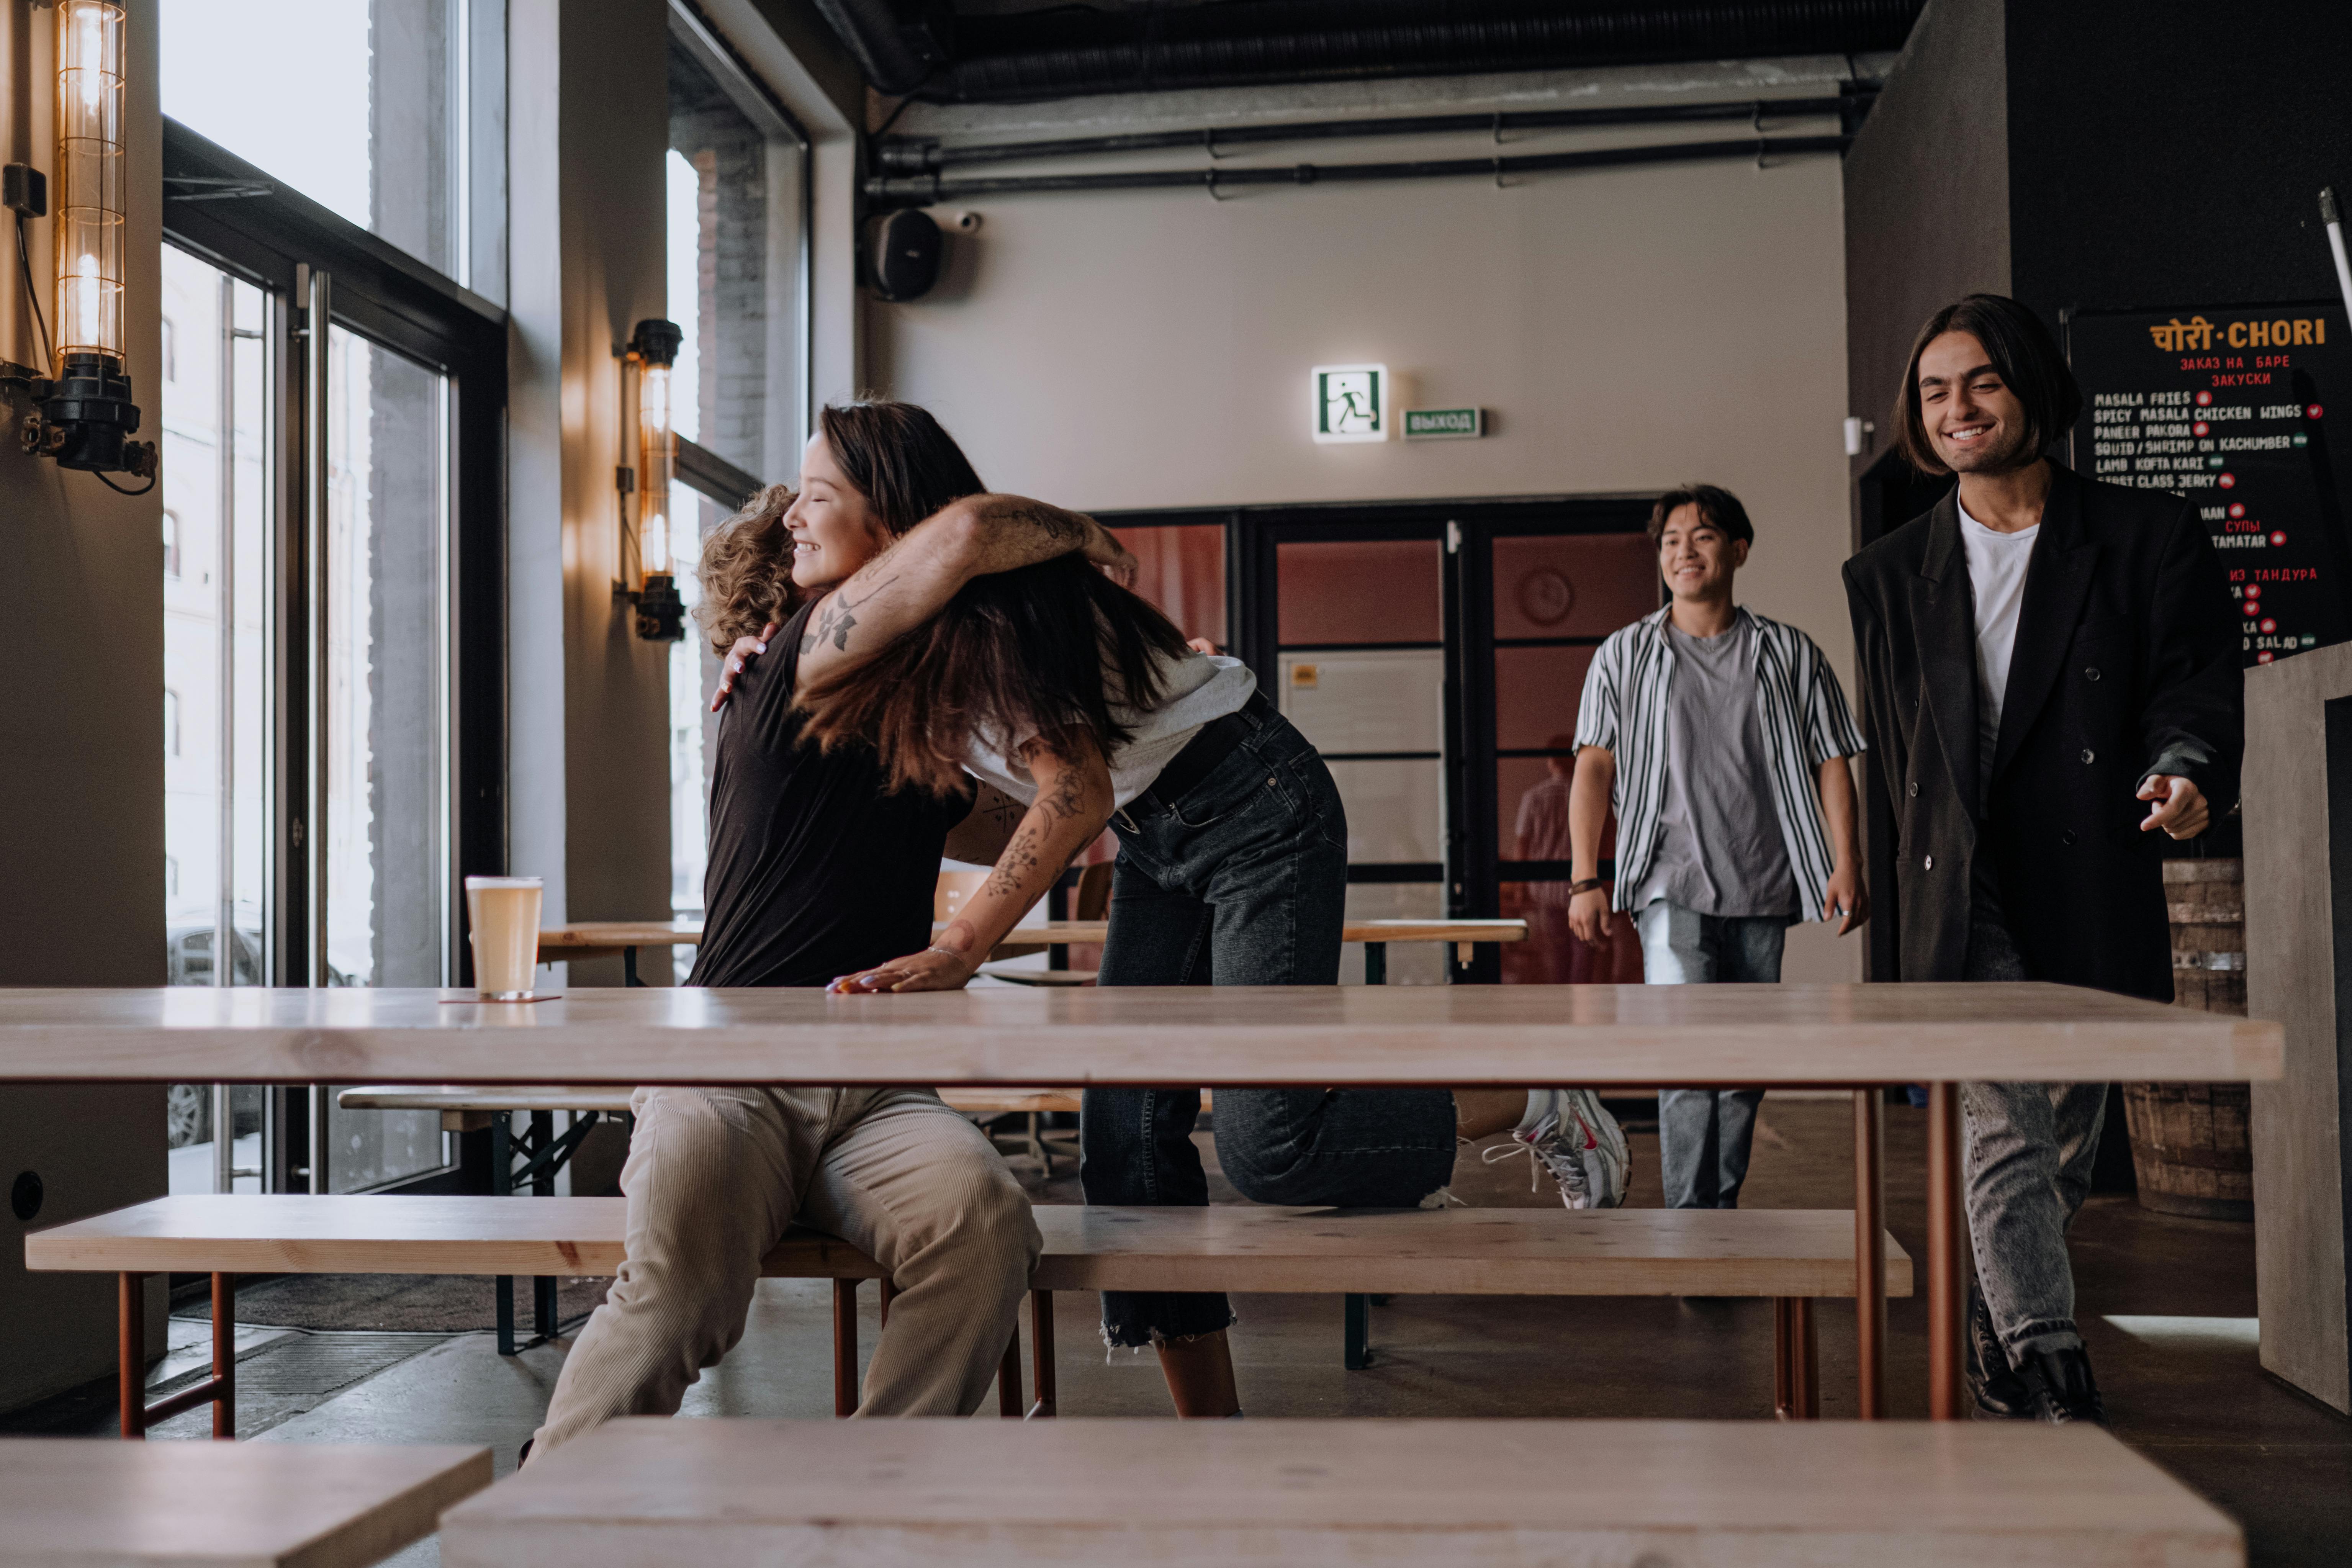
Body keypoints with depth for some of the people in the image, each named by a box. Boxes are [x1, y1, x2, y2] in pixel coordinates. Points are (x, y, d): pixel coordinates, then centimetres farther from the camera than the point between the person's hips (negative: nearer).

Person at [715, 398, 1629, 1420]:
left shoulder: (994, 600, -23)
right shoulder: (906, 627, 4)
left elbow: (1075, 794, -25)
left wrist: (957, 952, -26)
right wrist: (764, 656, 10)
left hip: (1259, 809, -9)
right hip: (1158, 843, 9)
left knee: (1269, 1146, -16)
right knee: (1127, 1140, -1)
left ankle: (1540, 1110, 6)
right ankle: (1213, 1431, 7)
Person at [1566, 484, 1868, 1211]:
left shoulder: (1790, 654, 10)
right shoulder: (1624, 656, 8)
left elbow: (1831, 763, 8)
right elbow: (1595, 768, 5)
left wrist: (1846, 864, -3)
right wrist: (1584, 879, -3)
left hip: (1762, 889, 2)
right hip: (1672, 885, -2)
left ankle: (1721, 1213, 20)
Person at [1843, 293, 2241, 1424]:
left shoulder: (2148, 538, 4)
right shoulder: (1889, 577, 10)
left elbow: (2194, 688, -3)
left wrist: (2184, 770, -24)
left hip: (2094, 899, 0)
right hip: (1963, 901, 0)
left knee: (2066, 1140, 13)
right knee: (2002, 1138, -10)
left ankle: (1995, 1322, 34)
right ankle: (2049, 1372, -8)